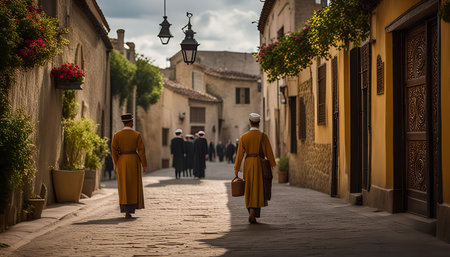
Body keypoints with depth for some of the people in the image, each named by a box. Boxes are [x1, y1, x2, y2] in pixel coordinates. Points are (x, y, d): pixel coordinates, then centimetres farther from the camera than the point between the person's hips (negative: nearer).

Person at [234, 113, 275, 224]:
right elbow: (269, 152, -4)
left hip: (248, 164, 2)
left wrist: (236, 168, 2)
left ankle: (251, 213, 9)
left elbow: (240, 154, -1)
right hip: (260, 164, -1)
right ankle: (254, 212, -10)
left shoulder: (244, 137, -1)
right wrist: (272, 165, 6)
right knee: (258, 189, 4)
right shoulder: (263, 136, -5)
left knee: (249, 190, 12)